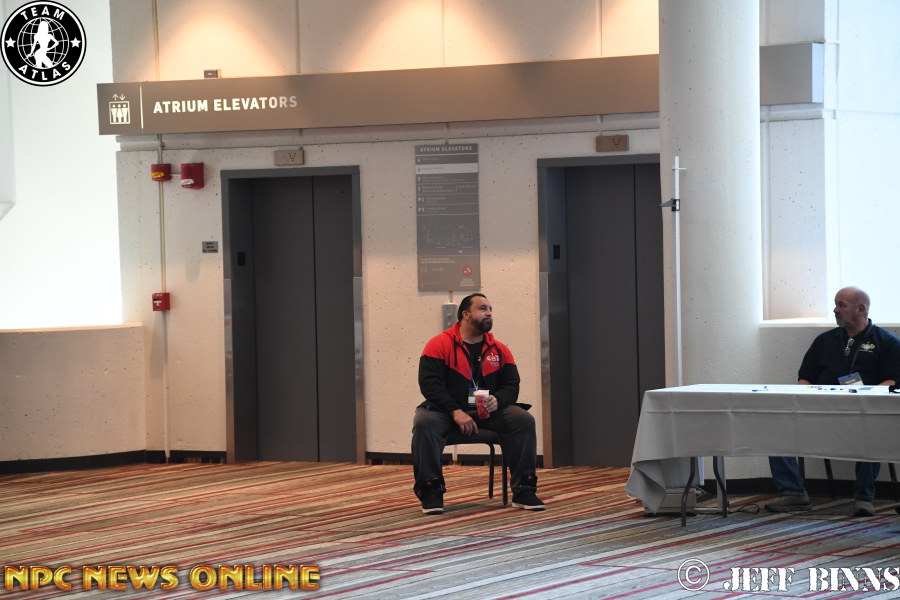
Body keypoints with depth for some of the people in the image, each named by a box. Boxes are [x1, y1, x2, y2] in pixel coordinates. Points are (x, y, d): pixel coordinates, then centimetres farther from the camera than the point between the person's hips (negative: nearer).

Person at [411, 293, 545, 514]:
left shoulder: (499, 350, 8)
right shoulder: (440, 345, -6)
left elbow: (511, 385, 7)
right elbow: (430, 384, -13)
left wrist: (497, 400, -18)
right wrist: (456, 412, -24)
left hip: (487, 411, 3)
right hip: (446, 411, -3)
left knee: (524, 420, -20)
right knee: (425, 422, -35)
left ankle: (523, 491, -14)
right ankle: (431, 492, -22)